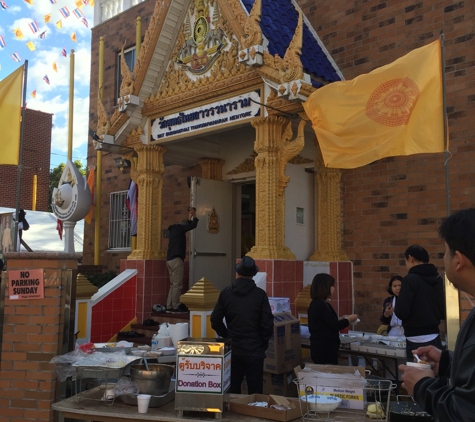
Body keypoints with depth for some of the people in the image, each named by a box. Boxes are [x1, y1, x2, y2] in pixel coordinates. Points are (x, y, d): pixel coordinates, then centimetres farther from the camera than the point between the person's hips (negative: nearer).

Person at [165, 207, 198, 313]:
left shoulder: (175, 229, 21)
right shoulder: (179, 228, -4)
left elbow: (188, 224, 36)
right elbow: (193, 225, -9)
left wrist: (190, 217, 37)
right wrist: (194, 215, 5)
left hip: (170, 259, 10)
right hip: (176, 259, -10)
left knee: (173, 284, 10)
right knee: (177, 285, -8)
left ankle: (169, 307, 9)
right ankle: (176, 307, -7)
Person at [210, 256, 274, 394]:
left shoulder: (226, 293, -3)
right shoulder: (260, 294, -10)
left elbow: (215, 321, 0)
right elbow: (267, 324, -9)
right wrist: (264, 342, 6)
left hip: (232, 350, 3)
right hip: (254, 350, -2)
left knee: (232, 391, 14)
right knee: (254, 392, 6)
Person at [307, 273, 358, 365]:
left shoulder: (316, 304, 10)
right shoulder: (321, 305, -21)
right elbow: (334, 326, -20)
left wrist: (340, 319, 16)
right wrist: (349, 319, -4)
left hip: (321, 348, 10)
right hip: (325, 350, -10)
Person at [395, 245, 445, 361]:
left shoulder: (410, 279, -13)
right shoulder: (438, 279, 7)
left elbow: (402, 312, -17)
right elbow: (443, 313, 12)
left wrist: (396, 310, 4)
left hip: (417, 340, -7)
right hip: (435, 338, 7)